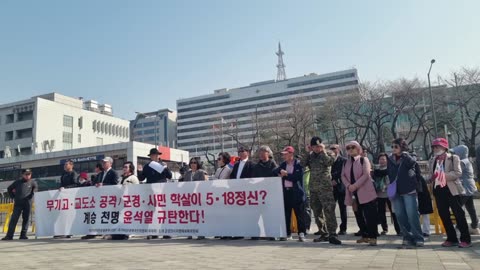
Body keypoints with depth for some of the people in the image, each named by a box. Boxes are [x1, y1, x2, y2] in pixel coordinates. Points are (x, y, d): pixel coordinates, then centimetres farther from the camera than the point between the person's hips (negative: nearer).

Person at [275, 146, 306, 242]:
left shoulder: (298, 164, -6)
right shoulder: (283, 164, 14)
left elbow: (297, 177, -16)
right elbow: (275, 171, 7)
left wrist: (285, 175, -9)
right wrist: (280, 171, -13)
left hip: (296, 192, -5)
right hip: (285, 192, 6)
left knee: (299, 214, -1)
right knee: (286, 214, 8)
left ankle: (301, 233, 5)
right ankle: (287, 233, 17)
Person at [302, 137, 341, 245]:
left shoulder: (328, 154, 3)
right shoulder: (311, 156, 14)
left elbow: (329, 162, -18)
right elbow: (303, 164, 0)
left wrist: (322, 151, -10)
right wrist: (308, 152, -1)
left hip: (325, 187, -6)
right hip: (313, 188, 6)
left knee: (329, 210, -13)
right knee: (317, 212, 10)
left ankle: (332, 235, -10)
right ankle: (323, 234, 20)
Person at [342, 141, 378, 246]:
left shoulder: (364, 159, -1)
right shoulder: (346, 162, 14)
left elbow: (366, 175, -13)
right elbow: (343, 175, 9)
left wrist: (355, 185, -19)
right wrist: (348, 185, -10)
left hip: (365, 192, -5)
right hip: (354, 193, 5)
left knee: (370, 216, -7)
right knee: (360, 215, 11)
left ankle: (373, 237, -3)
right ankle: (365, 235, 21)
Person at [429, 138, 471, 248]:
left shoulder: (453, 158, -2)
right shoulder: (432, 160, 15)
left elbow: (458, 173, -13)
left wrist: (443, 175, -23)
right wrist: (432, 178, -2)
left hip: (452, 189, -6)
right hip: (439, 190, 6)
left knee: (459, 214, -3)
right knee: (443, 215, 7)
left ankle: (465, 239, 6)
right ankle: (452, 238, 17)